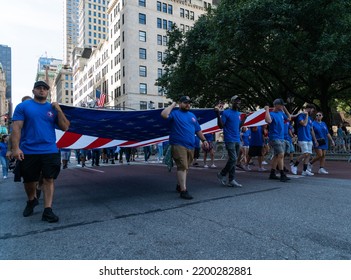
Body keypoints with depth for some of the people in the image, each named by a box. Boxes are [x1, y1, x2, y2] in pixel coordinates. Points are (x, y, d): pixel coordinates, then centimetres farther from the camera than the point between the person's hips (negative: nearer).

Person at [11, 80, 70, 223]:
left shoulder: (53, 108, 9)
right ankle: (31, 200, 42)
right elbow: (16, 128, -4)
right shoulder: (23, 106, 3)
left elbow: (65, 127, 3)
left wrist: (59, 110, -6)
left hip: (50, 151, 1)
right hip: (28, 151, -1)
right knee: (29, 180, 14)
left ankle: (47, 210, 5)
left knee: (49, 179, -1)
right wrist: (16, 148, -14)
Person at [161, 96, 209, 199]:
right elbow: (164, 114, -19)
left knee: (185, 167, 14)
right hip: (178, 145, -7)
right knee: (182, 167, -13)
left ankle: (179, 185, 31)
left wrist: (204, 140, 16)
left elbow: (198, 130, 24)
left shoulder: (192, 115, 21)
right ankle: (183, 191, -12)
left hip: (191, 146, 7)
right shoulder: (175, 113, 2)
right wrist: (172, 105, -5)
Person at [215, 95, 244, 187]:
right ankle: (222, 174, 7)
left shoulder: (239, 114, 17)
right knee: (233, 159, -13)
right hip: (230, 140, -7)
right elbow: (221, 126, -10)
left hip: (237, 140, 7)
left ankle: (231, 180, 12)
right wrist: (218, 115, -20)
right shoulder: (226, 112, -6)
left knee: (233, 160, 7)